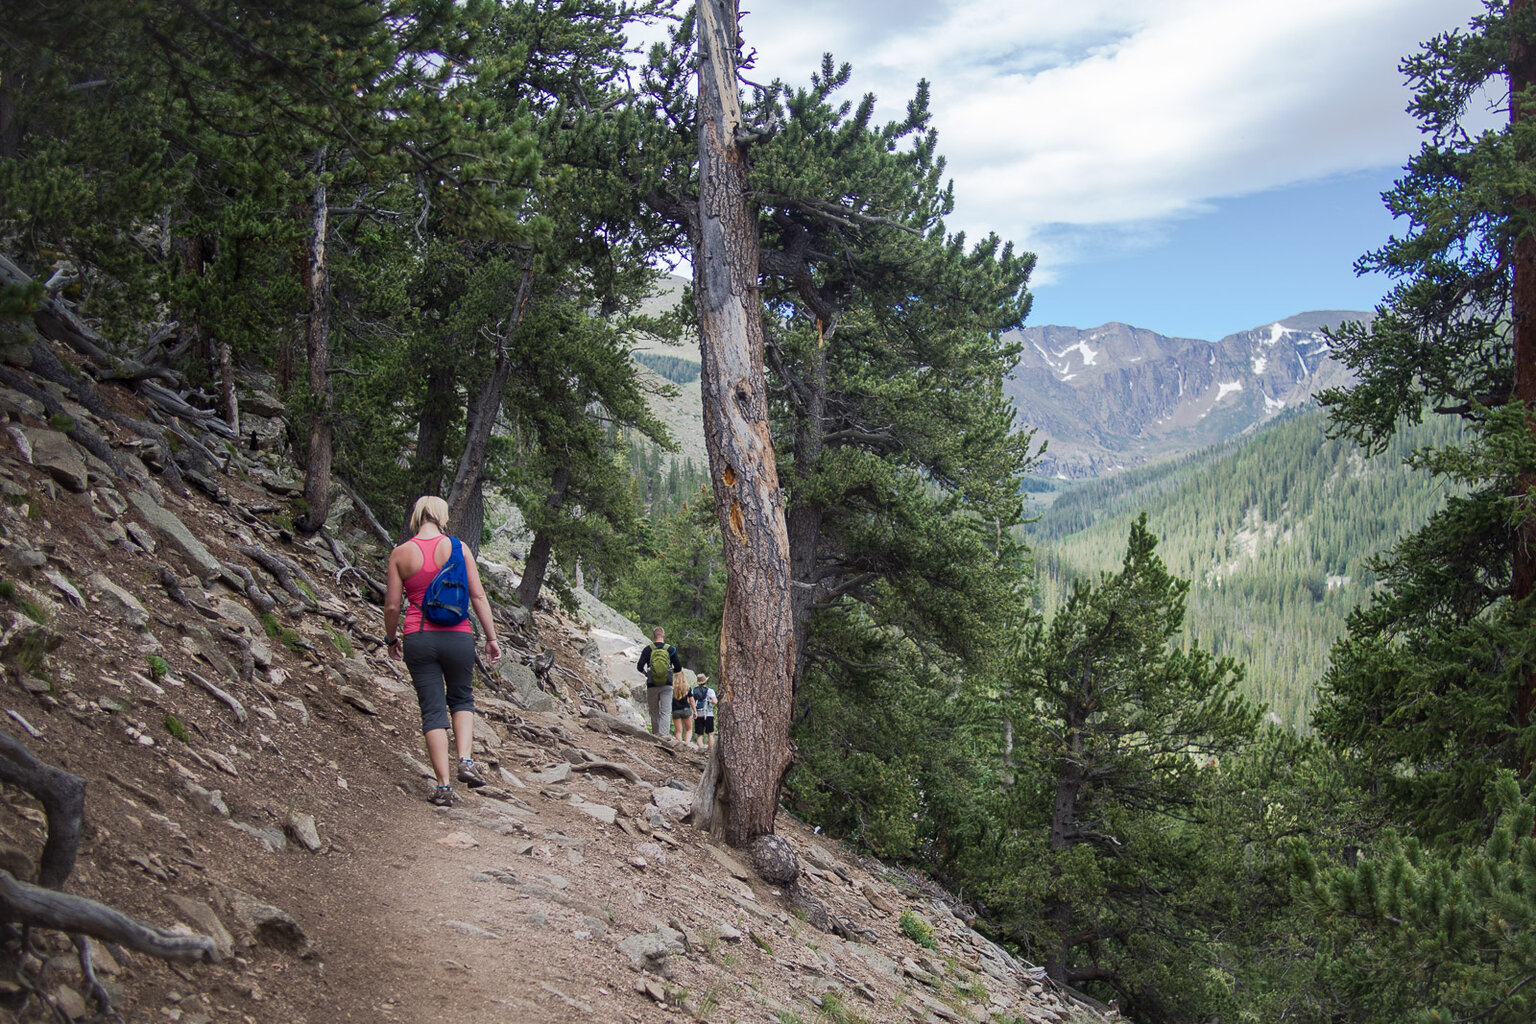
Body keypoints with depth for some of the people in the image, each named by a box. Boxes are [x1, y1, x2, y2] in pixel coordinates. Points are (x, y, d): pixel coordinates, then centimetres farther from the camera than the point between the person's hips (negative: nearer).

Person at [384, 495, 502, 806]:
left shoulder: (400, 554, 0)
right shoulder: (457, 548, -2)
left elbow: (392, 605, 1)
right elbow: (478, 596, -2)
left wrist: (391, 639, 17)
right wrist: (491, 637, 4)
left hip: (418, 638, 0)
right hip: (457, 636, 0)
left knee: (433, 710, 7)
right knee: (462, 699, 21)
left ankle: (443, 785, 4)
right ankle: (466, 761, 1)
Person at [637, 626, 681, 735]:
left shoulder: (648, 649, -1)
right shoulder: (670, 649, 1)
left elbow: (640, 666, -6)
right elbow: (678, 668, 2)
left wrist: (645, 673, 14)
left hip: (652, 685, 0)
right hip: (667, 685, 0)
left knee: (654, 711, 12)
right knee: (666, 711, -2)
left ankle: (655, 734, 17)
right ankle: (663, 734, -15)